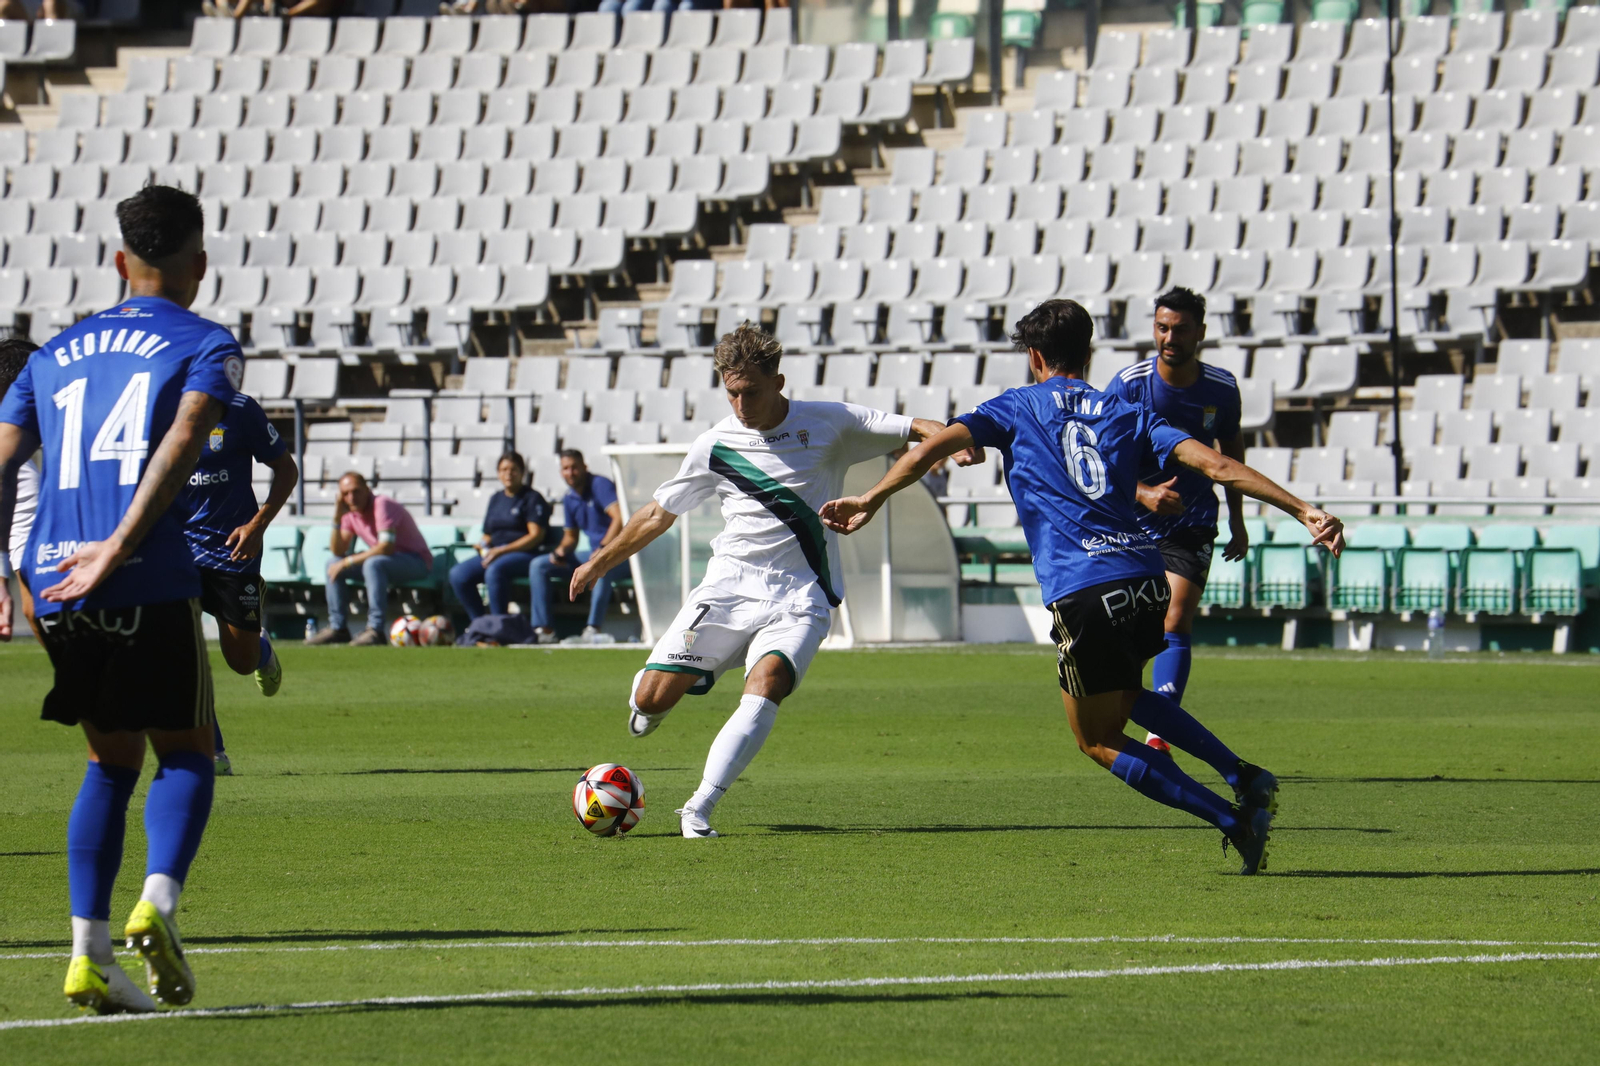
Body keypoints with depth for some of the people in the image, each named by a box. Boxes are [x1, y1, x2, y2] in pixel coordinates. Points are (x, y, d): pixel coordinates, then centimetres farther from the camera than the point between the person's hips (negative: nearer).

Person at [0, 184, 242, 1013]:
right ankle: (157, 902, -16)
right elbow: (182, 440, -12)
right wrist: (118, 548, -19)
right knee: (184, 753, 10)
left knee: (112, 760, 17)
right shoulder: (207, 346, 7)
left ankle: (89, 953, 5)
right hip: (150, 583, -4)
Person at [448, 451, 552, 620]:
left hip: (523, 556, -7)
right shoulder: (496, 499, 23)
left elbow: (536, 536, -9)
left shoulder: (532, 499, 2)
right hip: (493, 555, 7)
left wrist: (502, 551, -16)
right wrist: (483, 545, 0)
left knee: (494, 570, -38)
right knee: (458, 574, -19)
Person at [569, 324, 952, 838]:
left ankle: (700, 809, -28)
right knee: (652, 700, -8)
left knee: (764, 688, -28)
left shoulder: (830, 425, 2)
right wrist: (600, 561, 23)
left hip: (800, 597, -2)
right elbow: (660, 512, 20)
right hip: (730, 584, 2)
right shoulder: (717, 444, 7)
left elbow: (917, 429, 1)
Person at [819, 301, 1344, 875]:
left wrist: (871, 499, 5)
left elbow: (937, 444, -1)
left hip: (1082, 594, -5)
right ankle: (1242, 776, 17)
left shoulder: (1016, 408, 13)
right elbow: (1216, 465, 9)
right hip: (1147, 579, 5)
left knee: (1100, 741, 11)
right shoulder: (1127, 415, 20)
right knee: (1123, 695, 33)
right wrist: (1304, 510, 6)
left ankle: (1234, 820, -3)